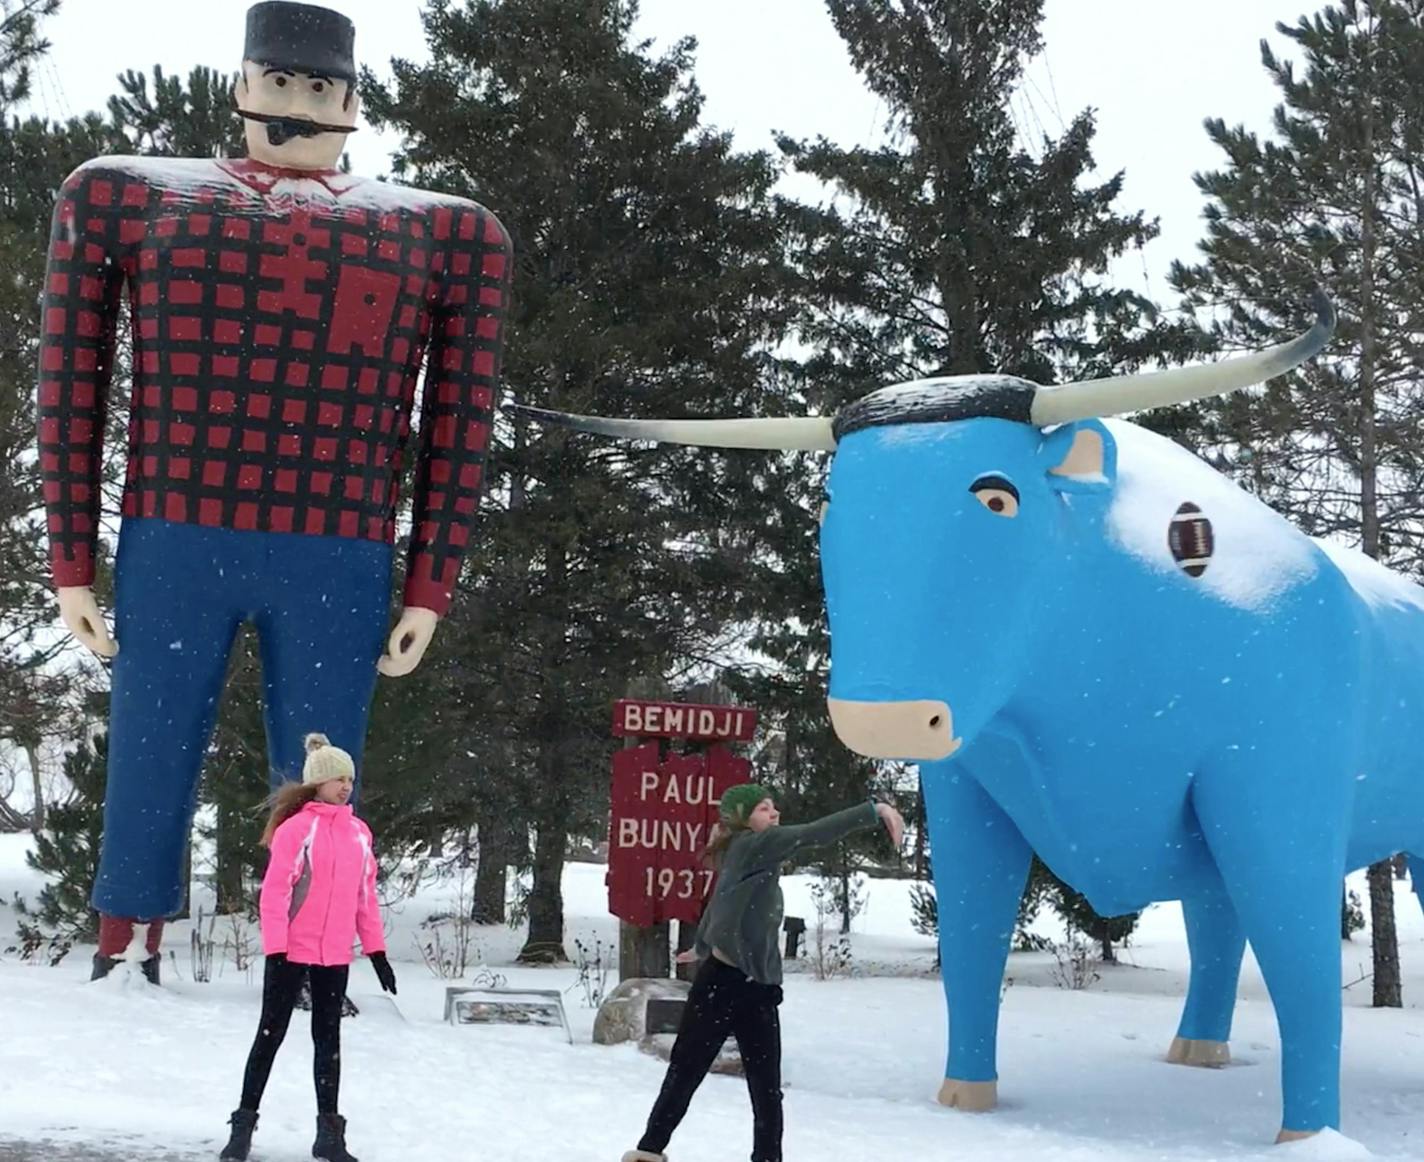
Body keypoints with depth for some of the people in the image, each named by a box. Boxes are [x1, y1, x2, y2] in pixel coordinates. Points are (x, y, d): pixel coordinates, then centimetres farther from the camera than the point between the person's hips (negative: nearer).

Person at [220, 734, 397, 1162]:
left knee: (328, 1038, 10)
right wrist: (275, 950, -18)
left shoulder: (358, 832, 7)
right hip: (292, 951, -5)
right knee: (271, 1035, 2)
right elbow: (274, 892, -13)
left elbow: (365, 894, 11)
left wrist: (376, 950, 9)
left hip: (335, 955, 5)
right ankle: (244, 1123, 10)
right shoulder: (296, 828, -10)